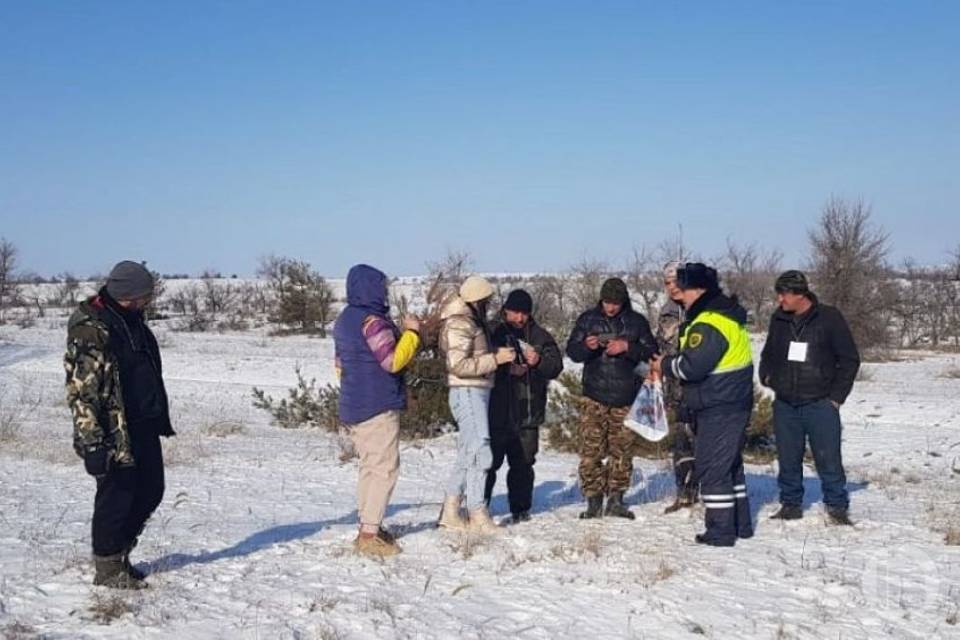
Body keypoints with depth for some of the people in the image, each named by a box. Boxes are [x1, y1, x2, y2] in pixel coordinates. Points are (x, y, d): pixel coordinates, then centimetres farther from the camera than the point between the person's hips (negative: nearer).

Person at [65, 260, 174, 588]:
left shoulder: (131, 320, 11)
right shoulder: (90, 330, -18)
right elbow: (81, 392, -20)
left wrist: (160, 418, 24)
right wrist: (91, 442, -23)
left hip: (144, 427, 9)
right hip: (114, 434, -9)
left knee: (150, 491, 15)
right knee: (116, 496, 1)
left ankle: (119, 553, 32)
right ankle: (108, 569, 17)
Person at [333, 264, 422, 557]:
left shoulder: (344, 320, 14)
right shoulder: (372, 320, -17)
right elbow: (393, 360, -19)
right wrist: (412, 332, -10)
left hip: (353, 407, 10)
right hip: (378, 406, -10)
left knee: (370, 467, 16)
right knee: (385, 468, -6)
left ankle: (368, 527, 20)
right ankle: (370, 535, -8)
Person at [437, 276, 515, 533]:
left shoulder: (474, 320, 16)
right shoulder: (459, 323, -15)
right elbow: (458, 365, -23)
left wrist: (501, 355, 6)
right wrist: (495, 359, -21)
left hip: (478, 392, 11)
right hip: (467, 393, -11)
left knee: (468, 454, 13)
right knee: (480, 452, -13)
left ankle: (450, 512, 18)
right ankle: (478, 515, -11)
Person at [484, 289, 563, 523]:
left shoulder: (540, 336, 8)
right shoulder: (494, 333, 2)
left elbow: (556, 365, 3)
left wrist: (538, 361, -18)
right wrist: (506, 368, -16)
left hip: (528, 413, 2)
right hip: (497, 411, -2)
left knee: (523, 463, 8)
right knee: (490, 461, 0)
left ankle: (520, 508, 18)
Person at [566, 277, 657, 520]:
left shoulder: (637, 322, 6)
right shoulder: (588, 319, 7)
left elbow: (652, 351, 2)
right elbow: (571, 350, 8)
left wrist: (627, 347, -14)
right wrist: (586, 346, -14)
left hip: (626, 398, 0)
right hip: (595, 396, 0)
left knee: (623, 450, 4)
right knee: (591, 450, -6)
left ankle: (616, 499, 14)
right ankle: (593, 500, 1)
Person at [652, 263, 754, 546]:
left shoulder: (710, 324, -20)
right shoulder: (726, 314, 14)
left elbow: (693, 365, -25)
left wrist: (665, 365, -8)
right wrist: (669, 363, 9)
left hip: (718, 409, -11)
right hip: (735, 403, 11)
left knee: (711, 468, -4)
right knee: (731, 464, 19)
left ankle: (721, 530, 0)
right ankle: (741, 523, 27)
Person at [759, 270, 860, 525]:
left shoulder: (829, 318, -5)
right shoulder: (779, 320, 7)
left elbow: (850, 358, -1)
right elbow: (768, 354, 24)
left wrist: (837, 396, -4)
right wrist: (767, 376, 7)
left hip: (820, 405, -4)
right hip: (785, 406, 4)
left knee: (828, 459, -3)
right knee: (788, 460, 9)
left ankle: (837, 507, 7)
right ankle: (791, 504, 20)